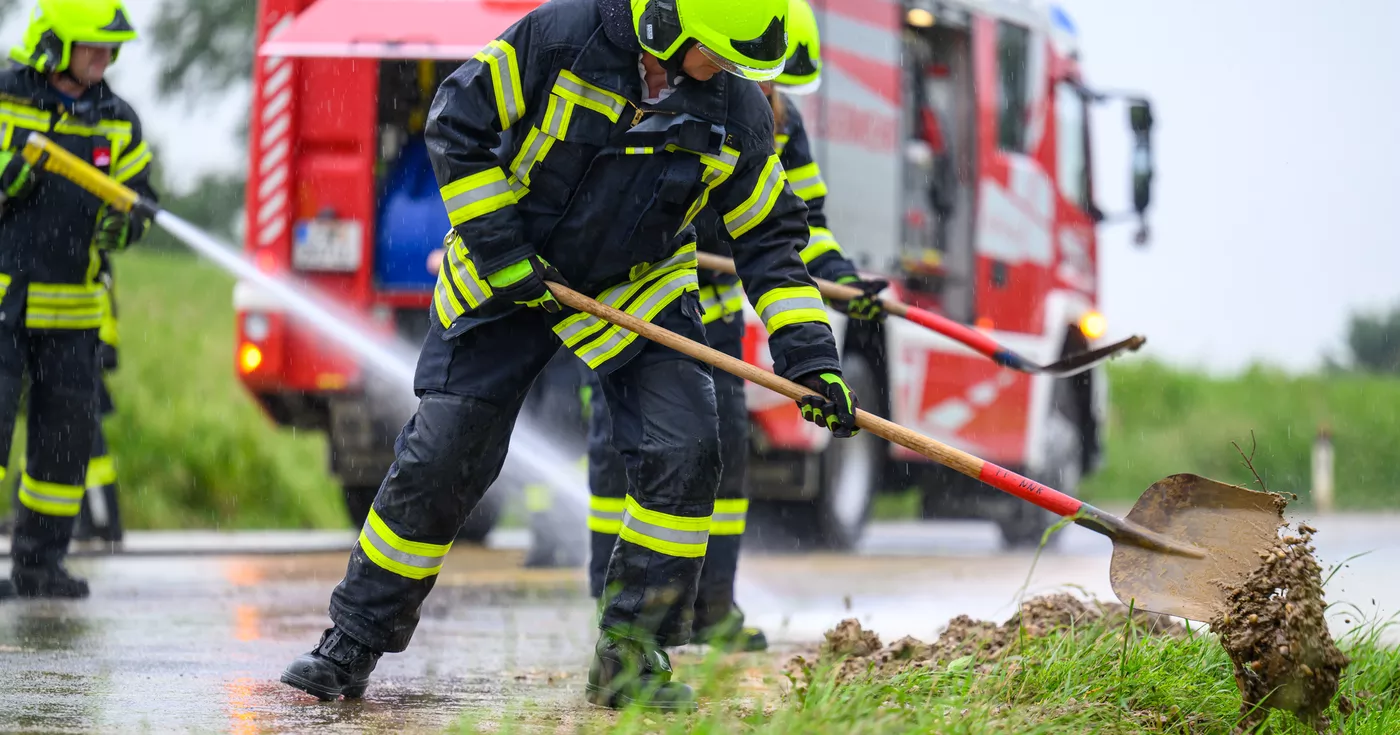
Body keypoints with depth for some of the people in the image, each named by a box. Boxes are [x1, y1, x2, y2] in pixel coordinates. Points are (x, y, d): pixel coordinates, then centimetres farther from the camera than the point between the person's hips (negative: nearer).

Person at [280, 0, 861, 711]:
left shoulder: (737, 112, -13)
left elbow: (770, 239, -4)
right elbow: (457, 122, -13)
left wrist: (809, 358, -13)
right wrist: (497, 246, -16)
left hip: (639, 290, 2)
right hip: (503, 280, -2)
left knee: (682, 452, -16)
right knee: (438, 459, -3)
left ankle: (629, 656, -4)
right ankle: (351, 644, 14)